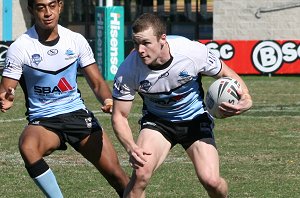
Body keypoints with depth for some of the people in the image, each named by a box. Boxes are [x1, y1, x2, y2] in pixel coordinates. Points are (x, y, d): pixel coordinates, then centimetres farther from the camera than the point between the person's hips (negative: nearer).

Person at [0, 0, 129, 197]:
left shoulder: (76, 40, -1)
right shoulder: (20, 47, -9)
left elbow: (97, 83, 5)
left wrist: (107, 100, -17)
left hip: (78, 113, 2)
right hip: (42, 121, -2)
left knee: (115, 173, -9)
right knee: (27, 146, -36)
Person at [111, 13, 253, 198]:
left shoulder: (193, 51, -26)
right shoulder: (128, 70, -25)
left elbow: (225, 74, -7)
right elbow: (119, 115, -14)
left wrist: (246, 99, -26)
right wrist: (131, 148, -32)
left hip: (195, 118, 0)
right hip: (156, 120, 0)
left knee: (211, 181, -14)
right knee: (140, 173, -25)